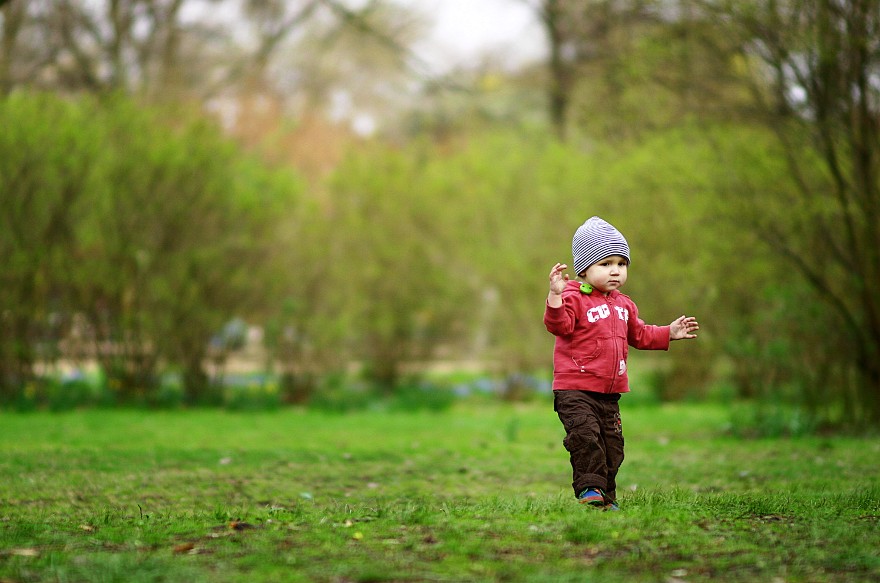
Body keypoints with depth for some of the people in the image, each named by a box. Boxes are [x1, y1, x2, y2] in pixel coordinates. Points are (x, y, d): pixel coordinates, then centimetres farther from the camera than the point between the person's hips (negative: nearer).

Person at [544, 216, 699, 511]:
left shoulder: (624, 305, 16)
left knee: (611, 443, 8)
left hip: (610, 392, 7)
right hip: (575, 389, -7)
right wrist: (556, 296, -42)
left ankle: (606, 497, 17)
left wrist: (669, 333, 24)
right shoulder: (574, 298, -10)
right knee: (585, 434, -22)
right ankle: (589, 487, -13)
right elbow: (559, 325, -27)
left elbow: (638, 335, 29)